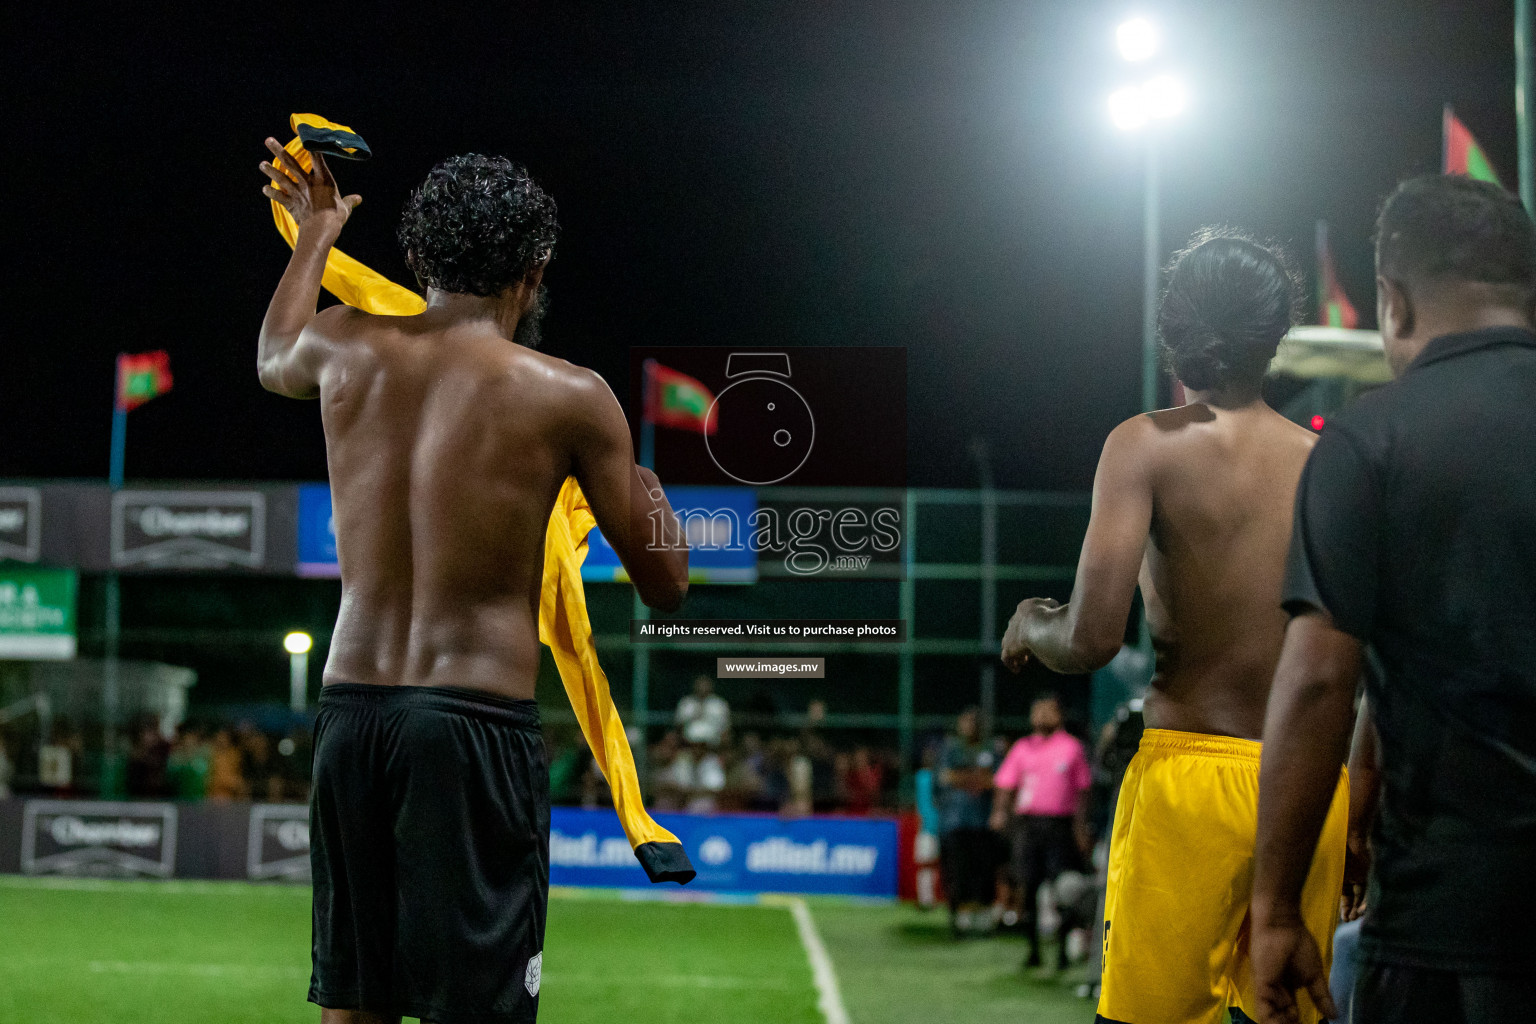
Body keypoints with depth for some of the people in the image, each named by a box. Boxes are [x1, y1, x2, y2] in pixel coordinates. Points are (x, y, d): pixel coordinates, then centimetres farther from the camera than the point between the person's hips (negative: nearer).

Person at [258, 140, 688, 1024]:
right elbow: (666, 585, 3)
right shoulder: (568, 397, -5)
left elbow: (273, 361, 34)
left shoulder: (346, 348, 6)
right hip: (478, 721, -5)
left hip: (351, 710, 5)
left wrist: (315, 234, 49)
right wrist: (649, 488, 24)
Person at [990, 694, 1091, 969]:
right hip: (1026, 821, 2)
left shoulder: (1072, 747, 8)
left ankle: (1062, 949, 3)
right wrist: (999, 811, -9)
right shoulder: (1022, 747, 12)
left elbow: (1082, 789, 9)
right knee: (1028, 887, 1)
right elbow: (1005, 784, 9)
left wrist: (1081, 828, 3)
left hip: (1060, 823, -2)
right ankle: (1033, 949, 8)